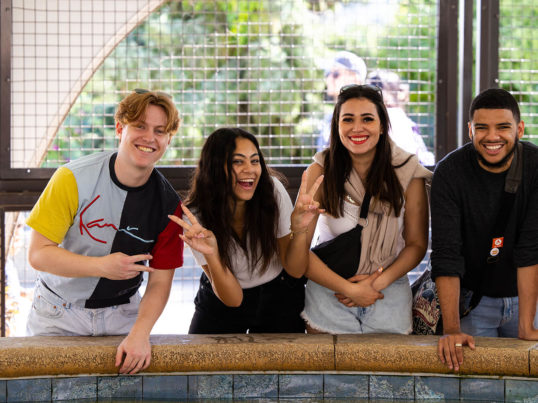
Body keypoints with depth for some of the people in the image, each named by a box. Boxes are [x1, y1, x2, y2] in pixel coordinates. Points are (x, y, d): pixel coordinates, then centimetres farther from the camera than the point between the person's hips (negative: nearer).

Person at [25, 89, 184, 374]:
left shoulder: (168, 203, -8)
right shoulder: (74, 179, -17)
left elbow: (160, 281, -6)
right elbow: (38, 254, -16)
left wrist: (140, 333, -23)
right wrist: (102, 266, -29)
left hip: (121, 313, 2)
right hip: (58, 313, -2)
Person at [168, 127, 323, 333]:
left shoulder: (273, 190, -20)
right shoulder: (196, 217, -22)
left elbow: (295, 270, -13)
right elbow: (232, 299, -23)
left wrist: (299, 230, -32)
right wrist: (211, 255, -40)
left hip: (278, 297, 1)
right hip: (222, 303, -1)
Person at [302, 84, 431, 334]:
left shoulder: (407, 173, -5)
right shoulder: (320, 172, -9)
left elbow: (417, 244, 1)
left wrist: (378, 282, -14)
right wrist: (350, 289, -17)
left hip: (389, 293, 1)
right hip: (330, 293, -1)